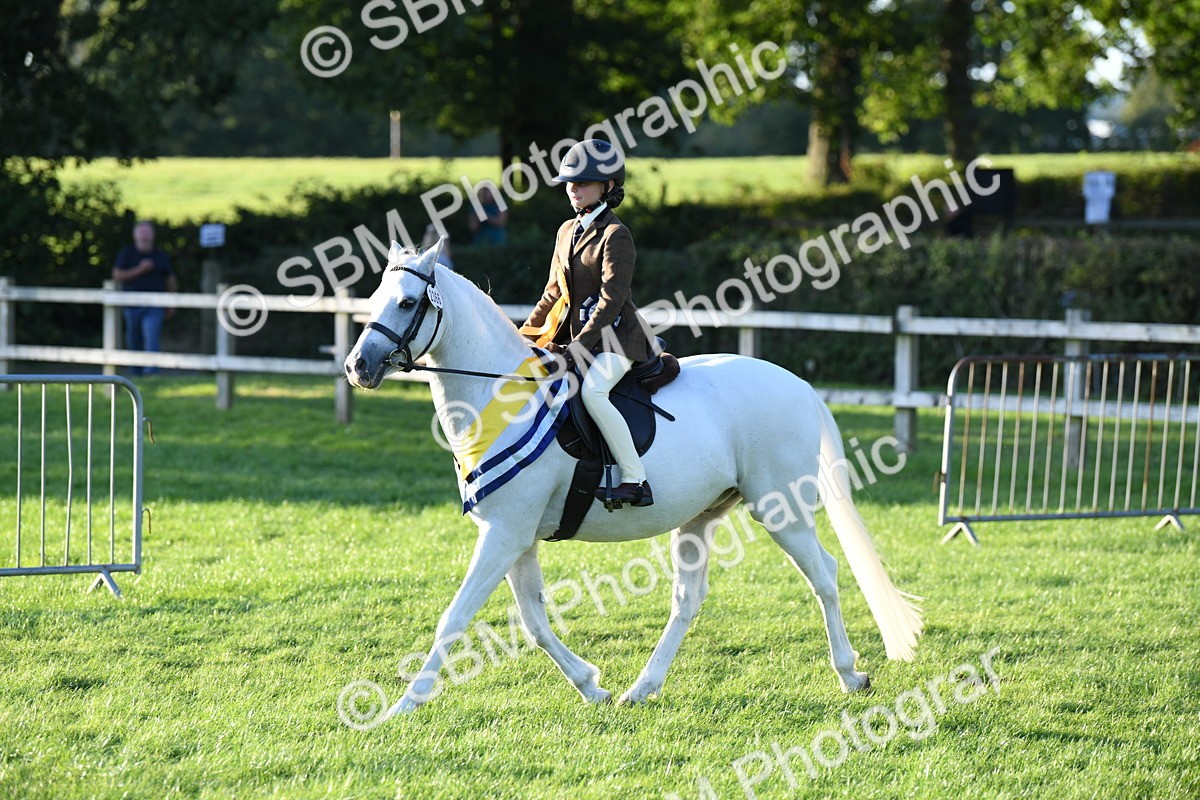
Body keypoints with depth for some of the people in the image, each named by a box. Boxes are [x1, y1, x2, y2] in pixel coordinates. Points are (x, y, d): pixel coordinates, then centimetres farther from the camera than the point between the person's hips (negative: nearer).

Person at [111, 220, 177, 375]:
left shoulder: (161, 256, 10)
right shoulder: (127, 253, 7)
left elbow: (171, 279, 18)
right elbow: (117, 275, -3)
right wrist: (140, 270, -11)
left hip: (154, 306, -1)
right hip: (132, 305, 1)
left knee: (152, 339, -17)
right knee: (134, 342, 7)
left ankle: (150, 371, -27)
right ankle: (136, 373, 18)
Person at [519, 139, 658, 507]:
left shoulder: (615, 235, -11)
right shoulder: (567, 231, 13)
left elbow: (612, 299, -19)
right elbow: (555, 293, 20)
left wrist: (581, 344, -25)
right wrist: (525, 335, 14)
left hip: (617, 336, -9)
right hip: (572, 335, 9)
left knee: (592, 391, -33)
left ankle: (636, 481, -30)